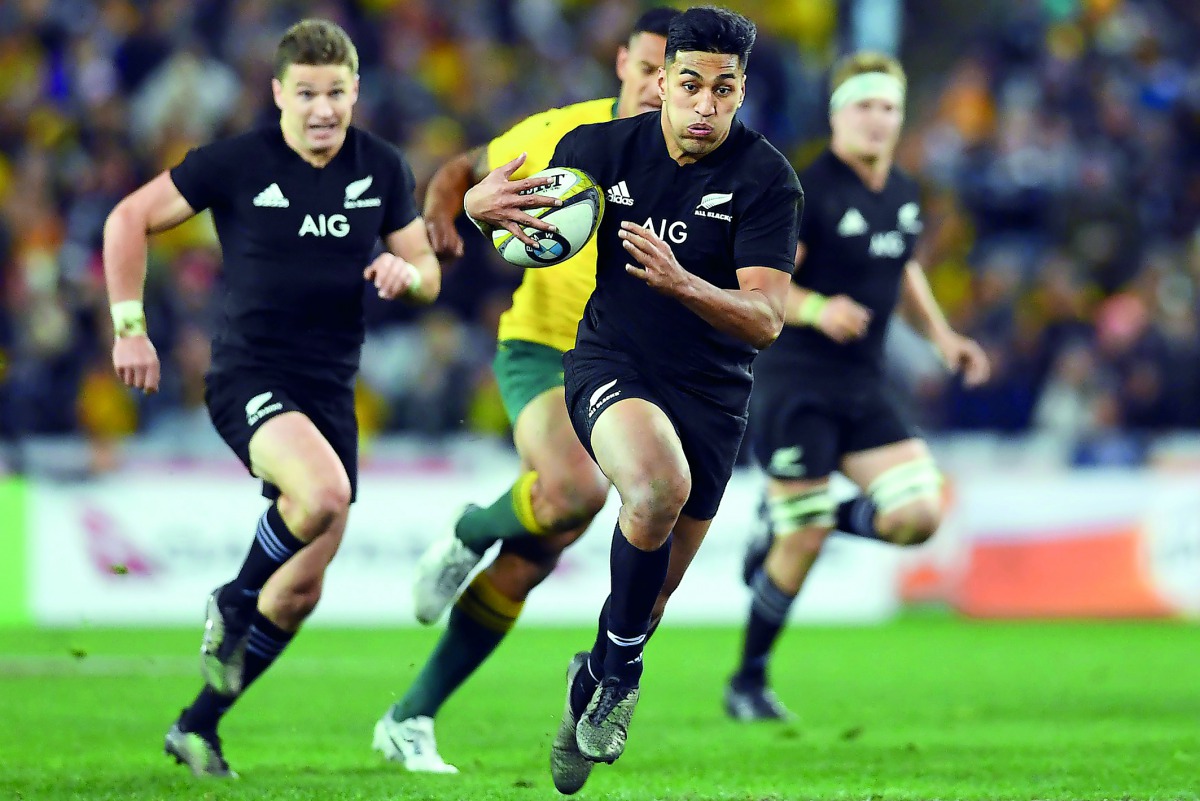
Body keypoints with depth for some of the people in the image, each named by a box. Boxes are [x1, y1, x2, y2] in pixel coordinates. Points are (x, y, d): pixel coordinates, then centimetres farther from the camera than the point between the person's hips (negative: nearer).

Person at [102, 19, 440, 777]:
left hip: (330, 391, 5)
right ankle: (231, 603, -6)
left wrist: (407, 272, -12)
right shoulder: (236, 162, -8)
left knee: (300, 591, 5)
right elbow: (130, 218, 1)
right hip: (248, 376, -5)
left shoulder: (383, 168, 4)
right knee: (324, 492, -34)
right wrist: (130, 325, -5)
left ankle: (198, 726, 22)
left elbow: (428, 277, 12)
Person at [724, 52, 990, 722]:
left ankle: (785, 522, 15)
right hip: (794, 384, -7)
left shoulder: (904, 193, 10)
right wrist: (818, 309, -34)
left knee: (919, 515, -9)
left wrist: (941, 334, 15)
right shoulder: (807, 193, -13)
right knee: (803, 545, -7)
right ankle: (748, 682, 12)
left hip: (863, 388, 7)